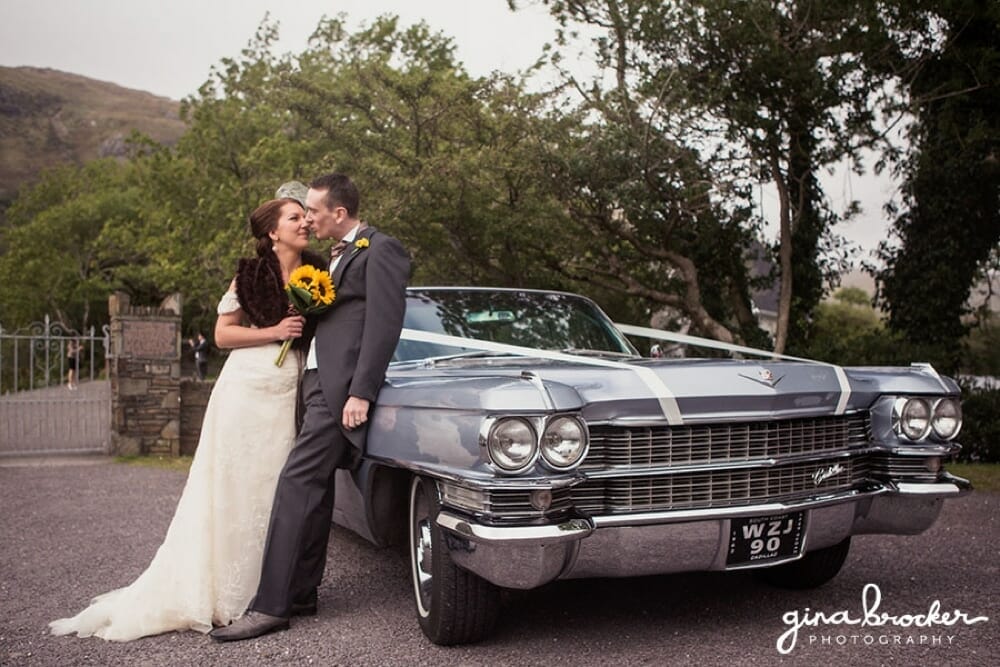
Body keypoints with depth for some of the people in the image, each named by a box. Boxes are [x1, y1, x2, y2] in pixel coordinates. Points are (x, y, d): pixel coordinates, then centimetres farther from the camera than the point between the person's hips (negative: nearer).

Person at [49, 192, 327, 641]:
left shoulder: (317, 271, 6)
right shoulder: (251, 275, -3)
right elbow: (223, 334, -1)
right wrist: (274, 332, -12)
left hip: (290, 394, 3)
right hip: (248, 389, -3)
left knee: (275, 490, 4)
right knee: (233, 490, 1)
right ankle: (219, 593, 8)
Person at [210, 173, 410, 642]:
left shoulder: (379, 250, -7)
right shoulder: (340, 254, 22)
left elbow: (384, 325, -15)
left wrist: (361, 393, -20)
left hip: (342, 385, -10)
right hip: (320, 380, 10)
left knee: (297, 482, -14)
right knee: (314, 488, 12)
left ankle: (271, 606, -10)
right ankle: (300, 594, 19)